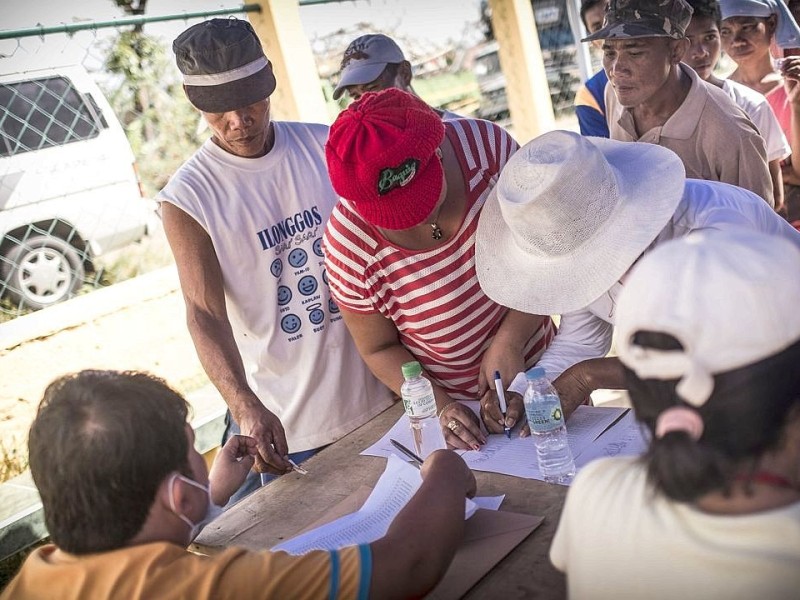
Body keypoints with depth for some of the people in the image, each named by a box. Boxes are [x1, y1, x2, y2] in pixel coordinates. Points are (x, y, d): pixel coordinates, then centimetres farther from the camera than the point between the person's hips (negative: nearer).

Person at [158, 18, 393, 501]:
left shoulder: (327, 146, -2)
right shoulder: (188, 198, -11)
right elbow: (204, 314, -17)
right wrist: (246, 408, -33)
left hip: (380, 392, 3)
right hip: (283, 421, -3)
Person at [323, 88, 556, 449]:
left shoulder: (488, 145, -22)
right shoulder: (350, 243, -24)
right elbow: (378, 348, -10)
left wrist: (510, 340, -25)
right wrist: (439, 405, -23)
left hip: (542, 368, 3)